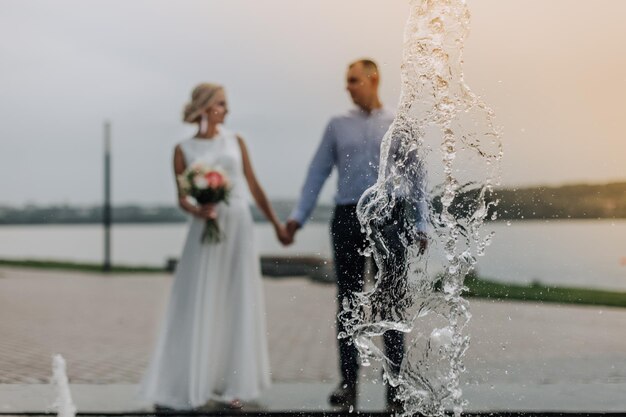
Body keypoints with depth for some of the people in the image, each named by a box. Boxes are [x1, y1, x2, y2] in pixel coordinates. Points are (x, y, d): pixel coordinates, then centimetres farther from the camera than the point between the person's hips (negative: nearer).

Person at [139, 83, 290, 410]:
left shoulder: (235, 141, 8)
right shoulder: (184, 149, 2)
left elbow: (254, 186, 11)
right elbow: (182, 199, 0)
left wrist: (276, 223, 12)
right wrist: (197, 210, -21)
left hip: (238, 227, 3)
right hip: (206, 230, -2)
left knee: (237, 305, 5)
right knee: (198, 306, -2)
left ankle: (230, 383, 15)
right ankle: (182, 386, 7)